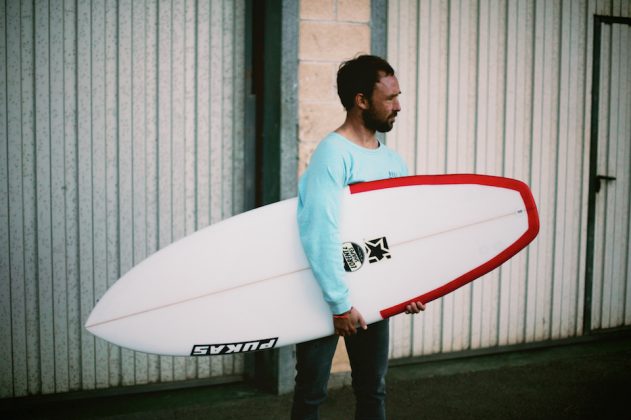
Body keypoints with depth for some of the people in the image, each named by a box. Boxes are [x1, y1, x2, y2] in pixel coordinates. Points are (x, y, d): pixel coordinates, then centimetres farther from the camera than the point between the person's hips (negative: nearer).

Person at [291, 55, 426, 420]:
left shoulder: (393, 160, 6)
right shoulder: (333, 153, -18)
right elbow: (321, 235, -25)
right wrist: (340, 304, -22)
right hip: (324, 295, -7)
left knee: (373, 390, 16)